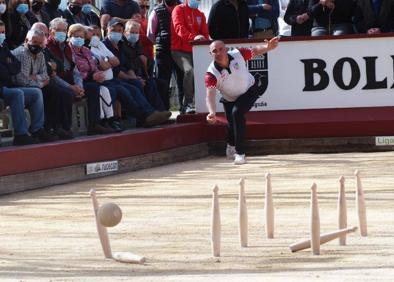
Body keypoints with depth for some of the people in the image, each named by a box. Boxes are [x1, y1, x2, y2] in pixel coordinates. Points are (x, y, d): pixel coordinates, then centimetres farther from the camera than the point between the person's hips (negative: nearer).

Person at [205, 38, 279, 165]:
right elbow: (210, 95, -42)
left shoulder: (238, 54, -28)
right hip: (229, 99, 2)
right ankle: (231, 146, 43)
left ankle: (240, 153, -16)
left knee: (237, 112, -25)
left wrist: (267, 47, -33)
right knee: (232, 123, 3)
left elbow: (256, 51, -11)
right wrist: (212, 113, -61)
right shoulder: (211, 74, -33)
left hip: (249, 91, -2)